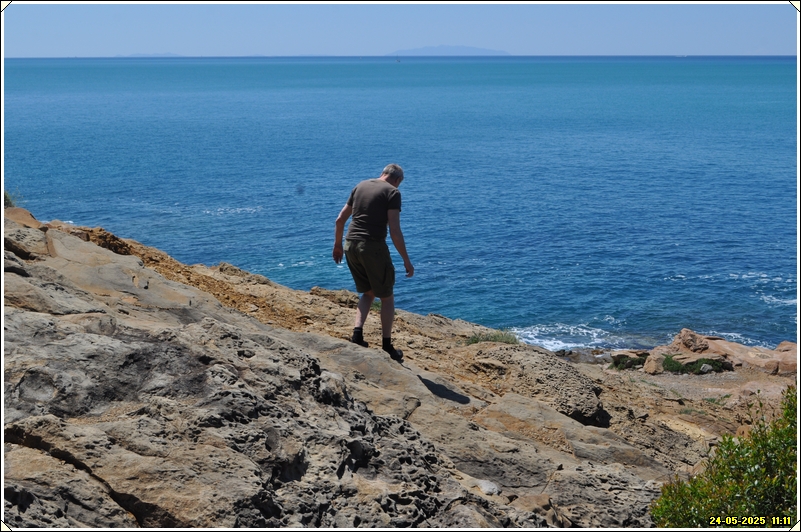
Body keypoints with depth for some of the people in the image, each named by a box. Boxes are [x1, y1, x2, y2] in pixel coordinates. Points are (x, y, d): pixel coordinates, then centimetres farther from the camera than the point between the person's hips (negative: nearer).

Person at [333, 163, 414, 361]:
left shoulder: (361, 186, 15)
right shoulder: (392, 192, -4)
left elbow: (340, 219, 18)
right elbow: (395, 232, -12)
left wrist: (338, 245, 29)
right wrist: (406, 260, -6)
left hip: (351, 245, 6)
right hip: (373, 247, -6)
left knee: (368, 292, 23)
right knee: (387, 297, 11)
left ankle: (357, 333, 7)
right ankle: (387, 346, 12)